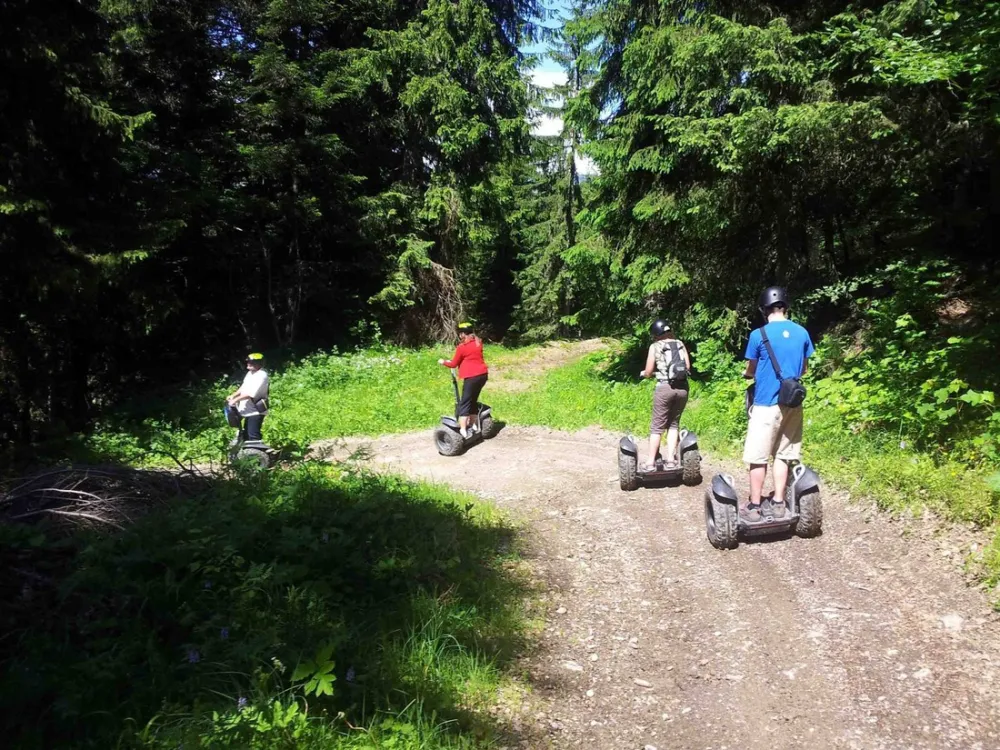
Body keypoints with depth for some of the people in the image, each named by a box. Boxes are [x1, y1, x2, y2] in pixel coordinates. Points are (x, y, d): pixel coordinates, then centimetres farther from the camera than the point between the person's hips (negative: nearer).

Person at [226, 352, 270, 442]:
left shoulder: (261, 376, -21)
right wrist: (232, 395, 5)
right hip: (248, 411, 10)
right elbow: (244, 387, 18)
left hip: (255, 412, -10)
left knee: (253, 436, -10)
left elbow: (251, 394, -26)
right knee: (245, 434, 18)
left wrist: (235, 400, -22)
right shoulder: (250, 373, 11)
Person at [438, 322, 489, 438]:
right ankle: (474, 425, 25)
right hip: (483, 374, 7)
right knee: (473, 401, 21)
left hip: (472, 377, -7)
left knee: (464, 404, -2)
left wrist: (443, 362, 20)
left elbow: (454, 364, 1)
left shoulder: (461, 347, -10)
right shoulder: (478, 343, 10)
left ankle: (463, 431, -7)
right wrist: (453, 360, 25)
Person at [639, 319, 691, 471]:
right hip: (682, 388, 4)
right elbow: (688, 367, 11)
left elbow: (648, 372, -1)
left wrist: (643, 373, 21)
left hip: (665, 388, -4)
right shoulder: (680, 344, 11)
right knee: (674, 424, 15)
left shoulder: (655, 346, 0)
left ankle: (651, 463, 3)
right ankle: (671, 460, 10)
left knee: (657, 426, 3)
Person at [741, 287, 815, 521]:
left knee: (758, 457, 2)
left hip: (766, 403, -5)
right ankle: (777, 503, 16)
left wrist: (746, 374, 24)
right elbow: (803, 369, 14)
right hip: (792, 403, 5)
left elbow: (750, 371, 1)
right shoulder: (802, 333, 3)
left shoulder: (759, 335, -11)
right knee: (782, 455, 13)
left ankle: (754, 506, 7)